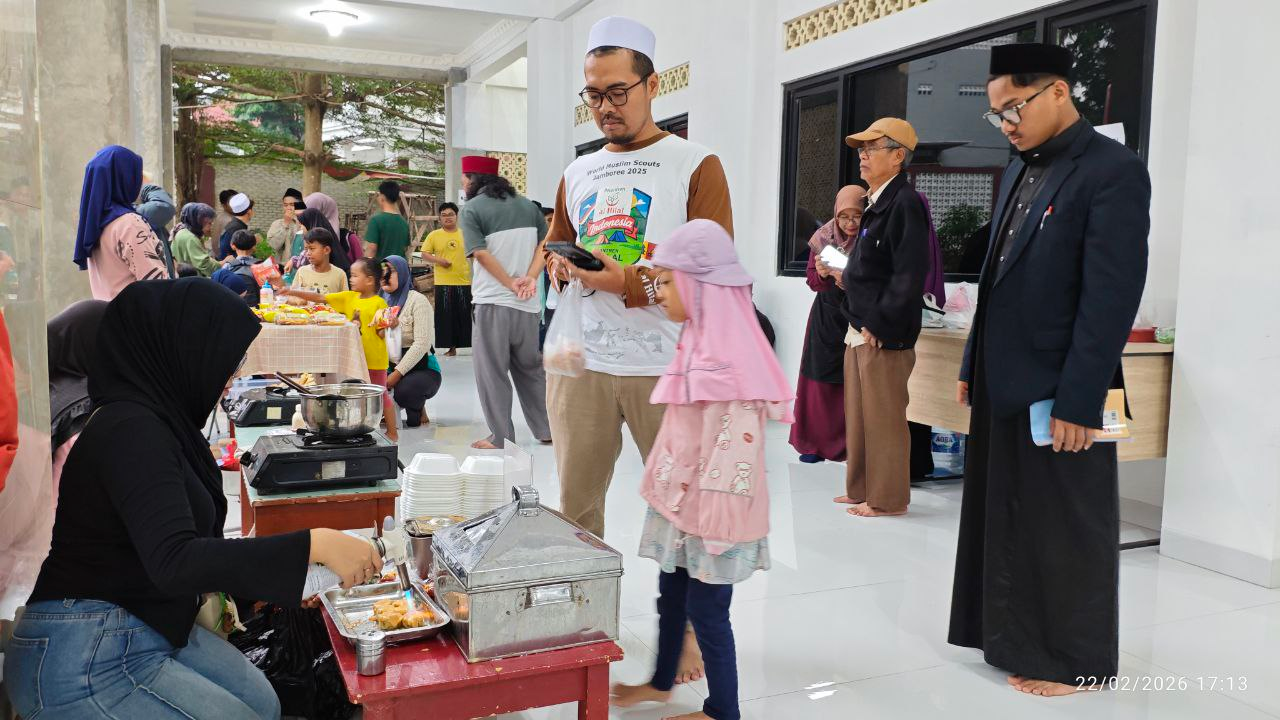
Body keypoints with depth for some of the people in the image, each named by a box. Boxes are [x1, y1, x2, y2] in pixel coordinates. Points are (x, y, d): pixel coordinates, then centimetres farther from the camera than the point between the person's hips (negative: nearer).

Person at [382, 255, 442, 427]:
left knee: (402, 390, -35)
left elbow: (422, 344, -18)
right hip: (391, 366, 5)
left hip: (422, 368, -5)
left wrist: (397, 373, -22)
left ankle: (418, 407, 2)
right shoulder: (384, 301, 12)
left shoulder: (417, 300, -9)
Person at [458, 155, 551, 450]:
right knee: (530, 367, 17)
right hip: (528, 304, 5)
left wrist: (511, 283, -13)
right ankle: (546, 428, 21)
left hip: (492, 302, -5)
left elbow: (481, 254, -15)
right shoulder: (527, 205, 11)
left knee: (492, 371, 4)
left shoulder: (471, 209, -4)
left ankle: (500, 437, 7)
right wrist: (530, 278, -7)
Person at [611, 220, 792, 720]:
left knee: (706, 609, 5)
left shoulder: (729, 358, -24)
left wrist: (711, 519, -23)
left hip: (713, 510, -9)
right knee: (671, 596, 22)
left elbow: (732, 448, -26)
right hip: (684, 503, 9)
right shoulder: (700, 342, 7)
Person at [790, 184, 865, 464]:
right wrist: (821, 273, -17)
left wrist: (848, 280, -29)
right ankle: (816, 443, 17)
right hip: (827, 315, 3)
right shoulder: (824, 237, -1)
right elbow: (813, 281, 5)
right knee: (821, 380, 6)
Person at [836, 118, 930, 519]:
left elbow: (910, 275, -20)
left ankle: (888, 498, 11)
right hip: (860, 330, 10)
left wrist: (879, 325, -18)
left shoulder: (905, 203, -13)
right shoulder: (877, 203, 15)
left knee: (883, 418, -1)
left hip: (884, 334, -10)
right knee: (858, 414, 16)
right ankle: (862, 489, 27)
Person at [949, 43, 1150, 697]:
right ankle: (1018, 638, 31)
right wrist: (972, 367, 12)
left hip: (1058, 392, -7)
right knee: (1006, 520, 15)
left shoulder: (1113, 171, -12)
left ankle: (1075, 660, 23)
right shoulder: (1019, 169, 13)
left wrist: (1077, 401, -19)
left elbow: (1112, 297, -17)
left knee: (1066, 532, 6)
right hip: (1003, 384, 8)